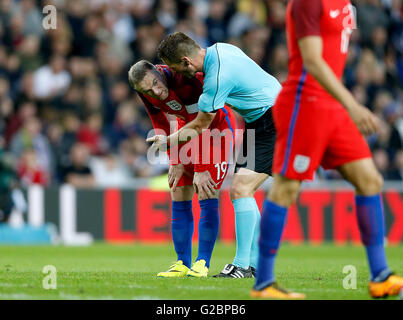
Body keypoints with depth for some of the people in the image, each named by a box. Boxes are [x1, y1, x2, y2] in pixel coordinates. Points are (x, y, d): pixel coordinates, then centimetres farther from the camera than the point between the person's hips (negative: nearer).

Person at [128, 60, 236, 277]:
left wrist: (200, 170, -27)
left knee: (207, 194, -14)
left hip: (217, 124, -6)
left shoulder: (186, 80, -35)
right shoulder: (147, 91, -16)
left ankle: (202, 263, -9)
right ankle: (183, 263, 6)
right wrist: (175, 161, -5)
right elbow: (161, 126, 0)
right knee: (179, 196, 0)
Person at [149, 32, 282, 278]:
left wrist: (166, 141, 4)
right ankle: (255, 263, 10)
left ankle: (242, 264, -16)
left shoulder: (218, 78, -24)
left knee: (241, 189, -16)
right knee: (241, 191, 8)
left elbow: (200, 126, -12)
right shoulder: (219, 49, 2)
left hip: (272, 123, -10)